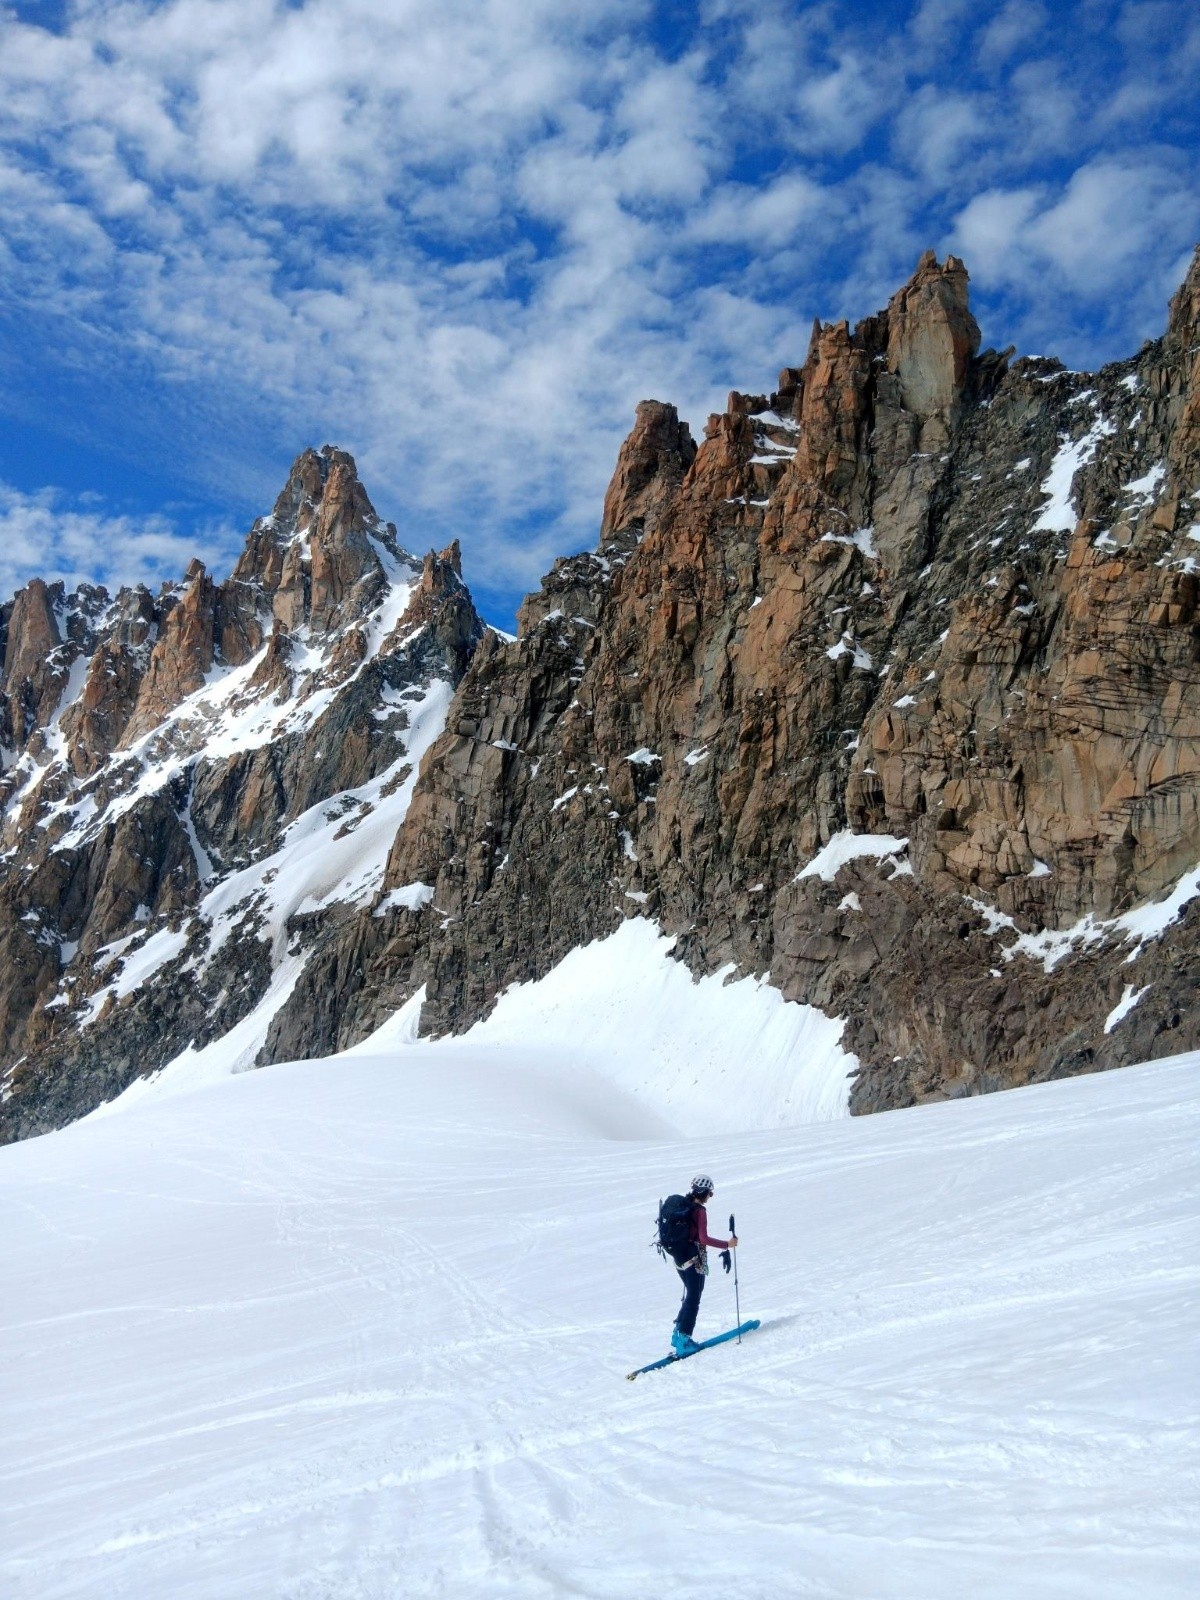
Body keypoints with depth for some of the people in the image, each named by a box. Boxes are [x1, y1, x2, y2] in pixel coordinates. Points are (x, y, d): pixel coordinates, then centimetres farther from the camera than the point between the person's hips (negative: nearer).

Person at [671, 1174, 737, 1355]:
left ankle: (678, 1334, 23)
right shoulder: (699, 1210, -16)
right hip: (694, 1260, -8)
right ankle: (683, 1340, -2)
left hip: (679, 1258, 8)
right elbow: (703, 1238, -23)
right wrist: (727, 1244, -19)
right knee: (693, 1300, 0)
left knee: (691, 1296, 21)